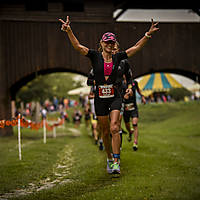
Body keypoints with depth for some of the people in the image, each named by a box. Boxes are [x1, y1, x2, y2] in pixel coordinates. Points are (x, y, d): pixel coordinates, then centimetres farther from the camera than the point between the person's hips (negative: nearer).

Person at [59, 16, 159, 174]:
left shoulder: (117, 57, 4)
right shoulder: (95, 56, -1)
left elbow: (137, 47, 6)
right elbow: (77, 46, -12)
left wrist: (148, 34, -3)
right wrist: (68, 30, -26)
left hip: (115, 97, 0)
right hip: (100, 98, 0)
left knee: (114, 128, -16)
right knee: (106, 131, 8)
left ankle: (116, 162, -16)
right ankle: (109, 159, 26)